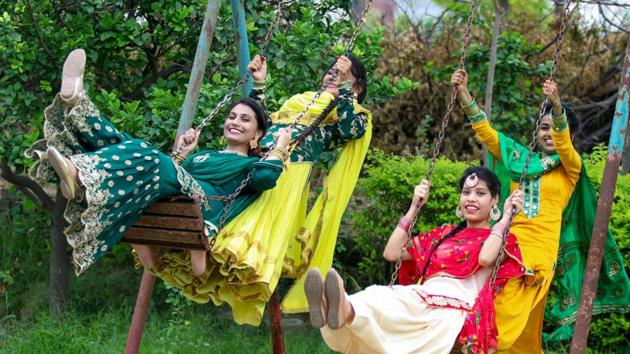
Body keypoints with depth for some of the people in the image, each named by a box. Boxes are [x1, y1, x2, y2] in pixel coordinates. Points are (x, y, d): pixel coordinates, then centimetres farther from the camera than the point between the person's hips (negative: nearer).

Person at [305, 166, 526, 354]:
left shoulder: (501, 238, 19)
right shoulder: (444, 234, 33)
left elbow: (485, 257, -8)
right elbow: (391, 253, 25)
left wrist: (506, 216, 2)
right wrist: (414, 207, 26)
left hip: (455, 305, -5)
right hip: (424, 297, 5)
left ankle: (347, 311, -68)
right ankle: (330, 310, -64)